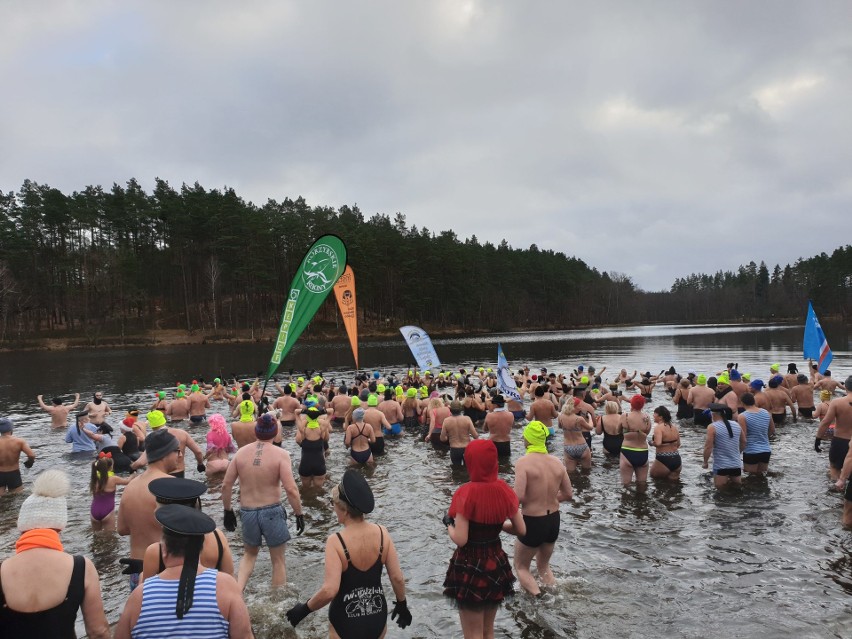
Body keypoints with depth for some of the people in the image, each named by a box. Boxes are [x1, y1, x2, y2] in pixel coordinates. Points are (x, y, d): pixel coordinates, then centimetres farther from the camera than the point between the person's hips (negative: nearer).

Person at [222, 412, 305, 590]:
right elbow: (291, 489, -19)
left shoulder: (241, 452, -1)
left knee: (249, 554, 27)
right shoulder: (280, 454, -13)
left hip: (247, 512, 4)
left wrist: (228, 511, 14)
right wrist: (299, 514, -7)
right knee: (278, 560, 15)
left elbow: (226, 485, 3)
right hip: (272, 511, -3)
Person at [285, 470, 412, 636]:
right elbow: (398, 577, -5)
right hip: (377, 616, 4)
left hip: (347, 621, -3)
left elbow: (329, 590, -29)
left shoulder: (336, 541, -23)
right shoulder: (382, 532, -11)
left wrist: (304, 609, -13)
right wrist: (402, 604, 11)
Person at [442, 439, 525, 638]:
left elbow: (460, 539, -21)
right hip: (496, 564, 5)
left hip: (470, 568, -5)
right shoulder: (505, 491, -5)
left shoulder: (466, 493, -20)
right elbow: (521, 530, 2)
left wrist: (449, 524, -2)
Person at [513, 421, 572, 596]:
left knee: (521, 566, 16)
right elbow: (569, 495, 5)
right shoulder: (556, 462, -1)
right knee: (544, 565, 29)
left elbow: (518, 497, -26)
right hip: (554, 520, 6)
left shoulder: (524, 462, -18)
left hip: (532, 522, -6)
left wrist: (529, 500, -4)